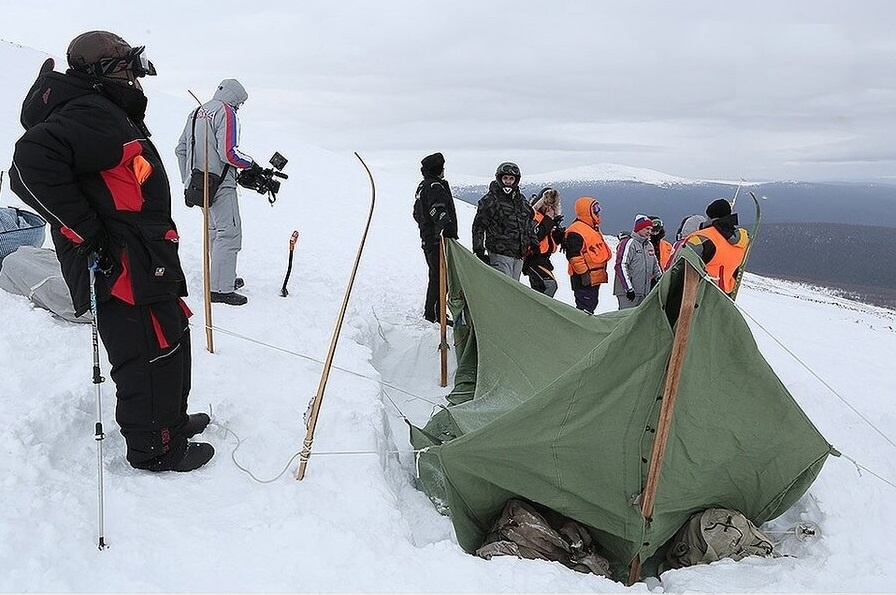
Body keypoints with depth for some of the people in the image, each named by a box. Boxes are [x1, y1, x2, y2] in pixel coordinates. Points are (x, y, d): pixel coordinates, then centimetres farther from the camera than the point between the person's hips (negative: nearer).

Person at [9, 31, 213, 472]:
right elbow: (31, 163, -30)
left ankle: (170, 419, 39)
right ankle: (156, 449, 15)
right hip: (125, 270, -11)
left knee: (169, 348, 22)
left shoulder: (112, 117, 18)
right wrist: (88, 234, -25)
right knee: (151, 359, 0)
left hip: (142, 266, 11)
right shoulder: (92, 114, -15)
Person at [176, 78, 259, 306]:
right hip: (220, 183, -9)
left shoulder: (196, 113, 17)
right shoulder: (226, 112, -10)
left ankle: (224, 277, 30)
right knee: (229, 233, -7)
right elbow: (228, 153, -20)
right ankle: (220, 288, -8)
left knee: (216, 230, 20)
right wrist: (252, 165, -5)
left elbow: (180, 149, 20)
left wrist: (187, 180, 26)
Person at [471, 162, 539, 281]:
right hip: (499, 254, -7)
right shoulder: (489, 200, -1)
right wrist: (479, 250, -8)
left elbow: (529, 226, 28)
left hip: (519, 256, 7)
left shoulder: (522, 201, 18)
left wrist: (534, 245, 22)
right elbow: (478, 226, -1)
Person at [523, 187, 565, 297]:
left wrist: (559, 234, -4)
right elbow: (534, 237, -29)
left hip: (543, 258, 10)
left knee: (538, 288, 19)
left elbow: (554, 241, 18)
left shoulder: (548, 218, 14)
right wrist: (548, 220, -24)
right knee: (550, 285, -21)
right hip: (533, 258, -10)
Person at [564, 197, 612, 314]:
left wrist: (603, 269, 27)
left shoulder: (593, 228, 20)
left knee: (592, 304, 15)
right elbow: (574, 255, -21)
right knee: (585, 308, -10)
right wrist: (584, 273, -21)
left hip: (595, 278, 11)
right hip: (585, 279, -11)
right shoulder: (575, 231, -15)